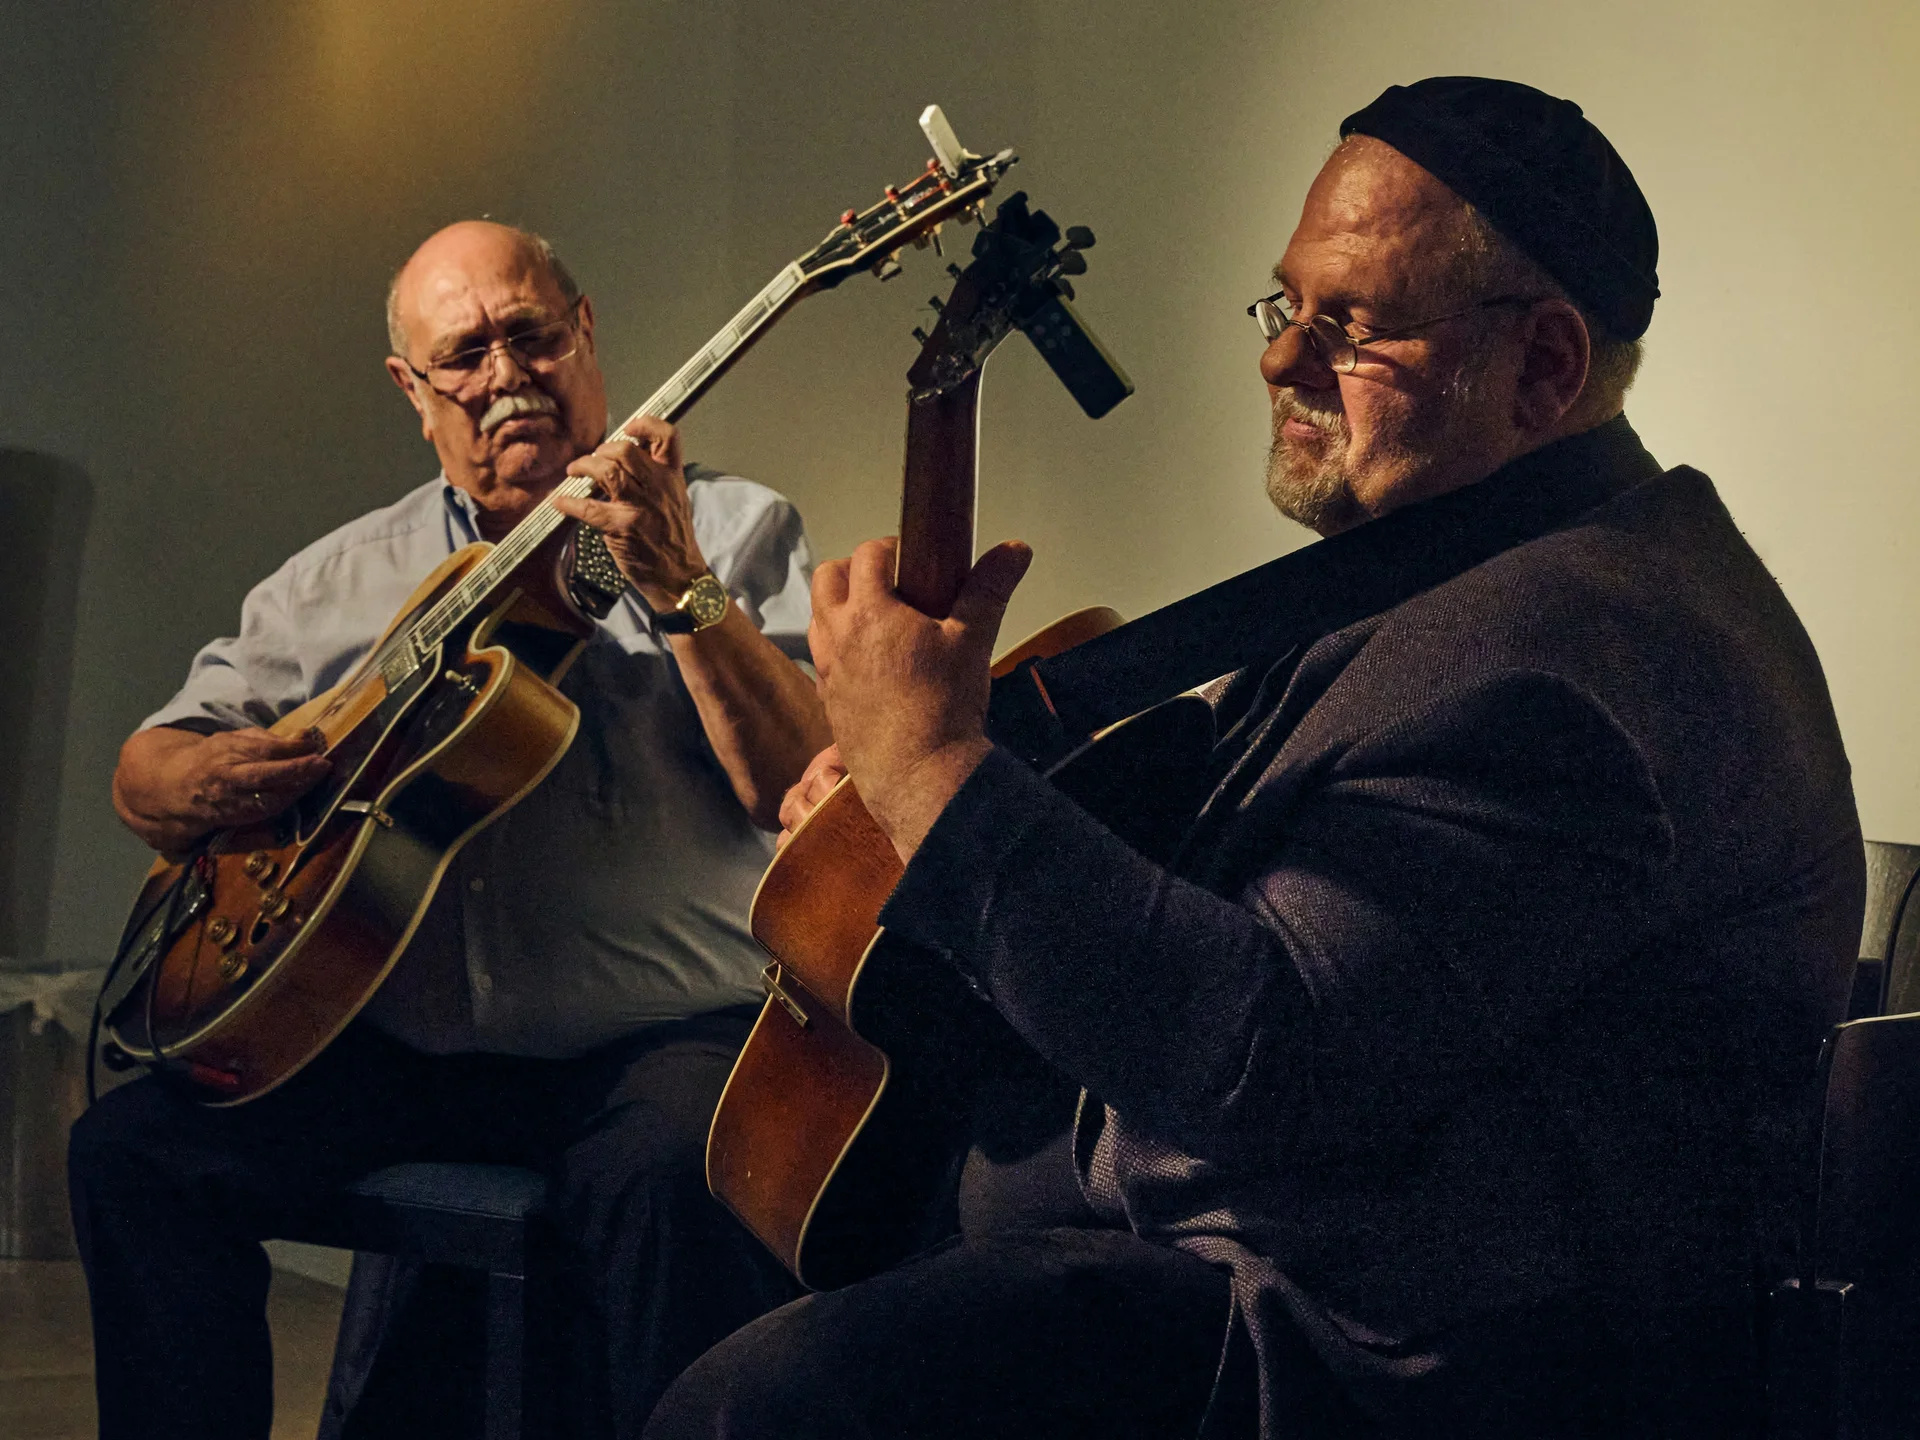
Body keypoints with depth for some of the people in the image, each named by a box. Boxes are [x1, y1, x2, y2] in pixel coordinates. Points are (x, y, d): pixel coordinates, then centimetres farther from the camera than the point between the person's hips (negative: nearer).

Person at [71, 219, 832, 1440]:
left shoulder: (734, 532, 5)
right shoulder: (346, 578, 16)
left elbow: (810, 796, -9)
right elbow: (146, 774, 16)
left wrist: (683, 589, -21)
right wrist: (201, 782, -9)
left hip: (661, 1033, -4)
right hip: (399, 1048, 4)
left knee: (672, 1168, -36)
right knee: (135, 1148, -15)